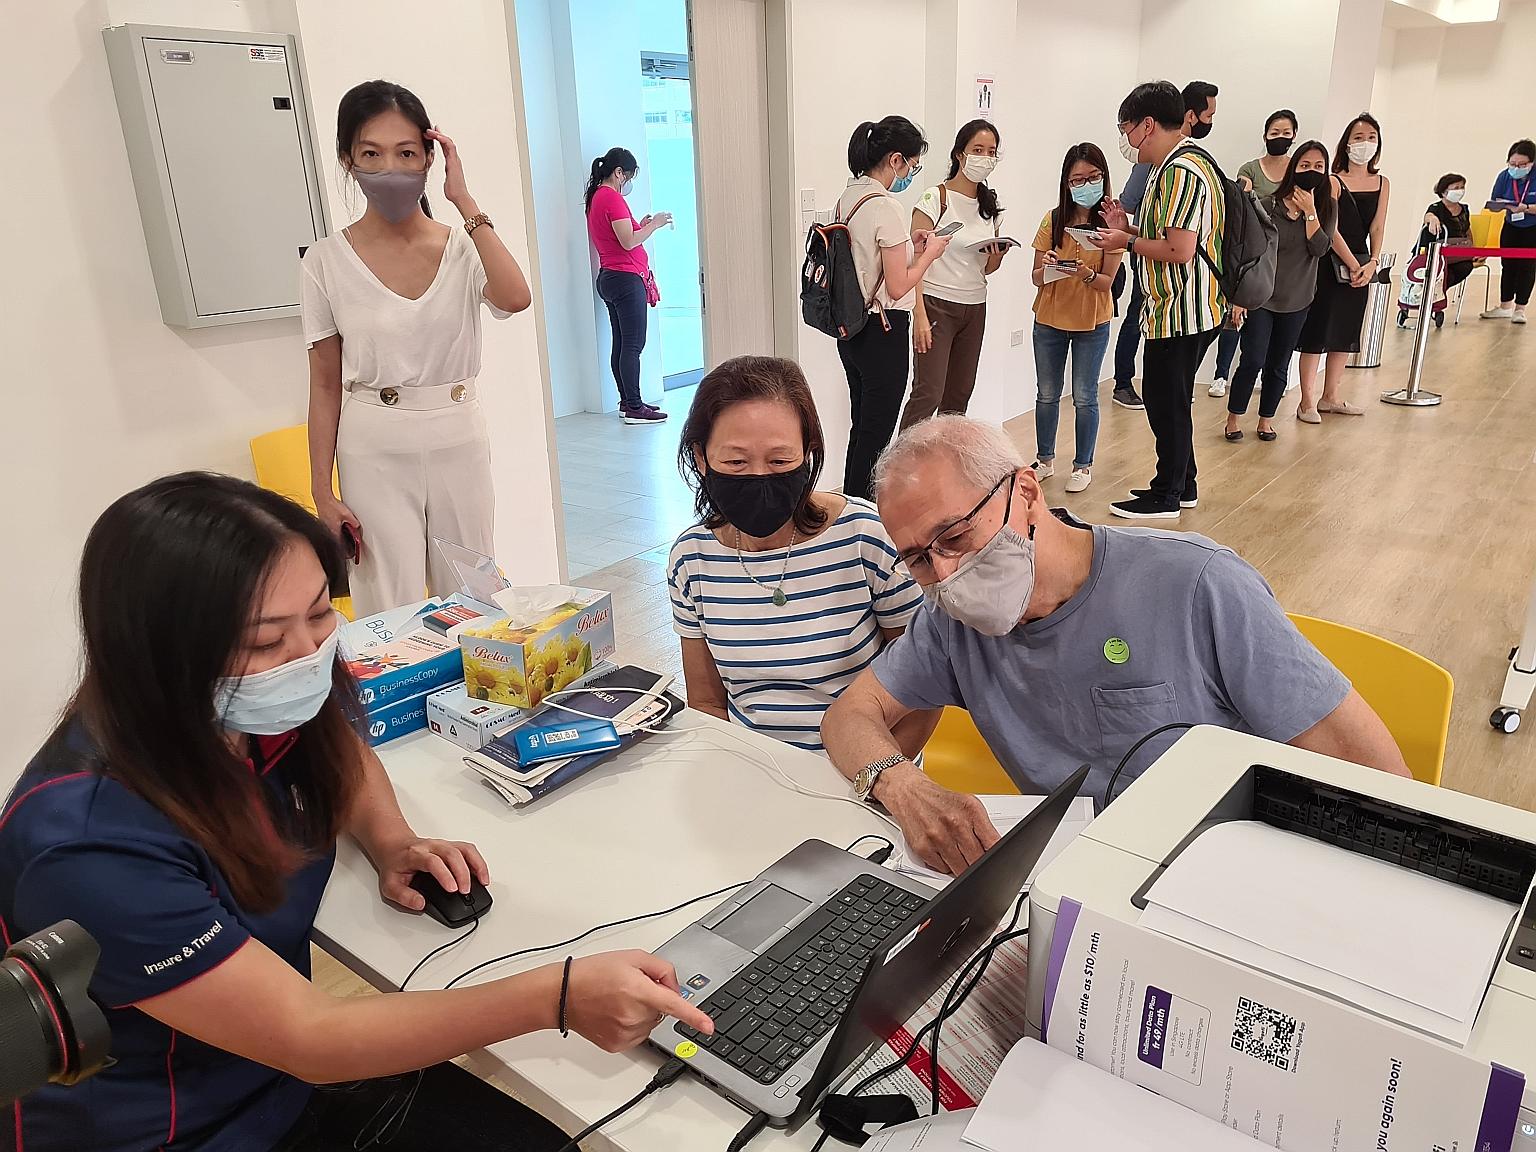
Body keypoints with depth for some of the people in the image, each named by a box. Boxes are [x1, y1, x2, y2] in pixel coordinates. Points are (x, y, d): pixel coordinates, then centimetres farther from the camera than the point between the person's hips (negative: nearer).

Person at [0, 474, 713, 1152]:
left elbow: (344, 755, 14)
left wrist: (391, 841, -7)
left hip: (289, 1077, 6)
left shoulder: (273, 711, -12)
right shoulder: (91, 846, -32)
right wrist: (557, 997, -34)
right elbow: (306, 1038, -29)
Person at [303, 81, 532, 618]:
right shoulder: (327, 262, -2)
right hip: (375, 453, -1)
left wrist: (464, 201, -16)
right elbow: (326, 384, 1)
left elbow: (515, 297, -23)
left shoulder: (463, 246, 0)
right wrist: (323, 493, -2)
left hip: (459, 443, 2)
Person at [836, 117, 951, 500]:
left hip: (851, 329, 9)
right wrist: (929, 253, -4)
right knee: (877, 431, 1)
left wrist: (907, 244, 11)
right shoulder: (886, 208, -19)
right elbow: (898, 287, -19)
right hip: (883, 331, -9)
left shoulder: (847, 198, 8)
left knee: (861, 425, 18)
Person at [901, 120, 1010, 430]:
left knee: (959, 393, 9)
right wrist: (919, 315, -21)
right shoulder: (936, 198, -8)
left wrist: (998, 256, -4)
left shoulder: (991, 206, 13)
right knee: (928, 394, -14)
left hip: (975, 309, 7)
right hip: (937, 305, -7)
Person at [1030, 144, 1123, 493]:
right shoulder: (1053, 220, -2)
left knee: (1084, 397, 3)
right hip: (1049, 320, 3)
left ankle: (1083, 465, 16)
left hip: (1092, 323, -2)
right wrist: (1047, 269, -24)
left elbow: (1107, 282, -11)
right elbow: (1037, 278, -2)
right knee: (1047, 394, 11)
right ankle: (1045, 459, 26)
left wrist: (1087, 274, -32)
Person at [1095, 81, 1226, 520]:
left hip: (1180, 313, -10)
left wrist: (1129, 242, -12)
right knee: (1170, 400, 17)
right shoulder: (1179, 165, 15)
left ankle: (1166, 497, 10)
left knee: (1166, 402, -1)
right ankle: (1182, 485, 28)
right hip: (1179, 311, 10)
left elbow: (1180, 249, -25)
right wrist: (1129, 228, 9)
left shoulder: (1180, 171, -18)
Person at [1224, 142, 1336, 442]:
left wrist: (1309, 211, -18)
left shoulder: (1326, 208, 1)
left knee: (1279, 365, 10)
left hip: (1296, 301, 3)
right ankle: (1234, 418, 8)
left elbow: (1320, 249, -12)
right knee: (1253, 361, -9)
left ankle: (1266, 419, 23)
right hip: (1261, 297, -3)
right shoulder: (1269, 206, -7)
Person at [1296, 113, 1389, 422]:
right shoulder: (1333, 182, -8)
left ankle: (1330, 397, 22)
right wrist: (1354, 265, -16)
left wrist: (1372, 263, -10)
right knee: (1318, 330, -5)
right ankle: (1307, 402, 1)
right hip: (1330, 265, -6)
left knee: (1346, 332, 11)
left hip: (1362, 266, 6)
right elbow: (1331, 229, -14)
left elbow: (1377, 228, 5)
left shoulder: (1382, 183, 10)